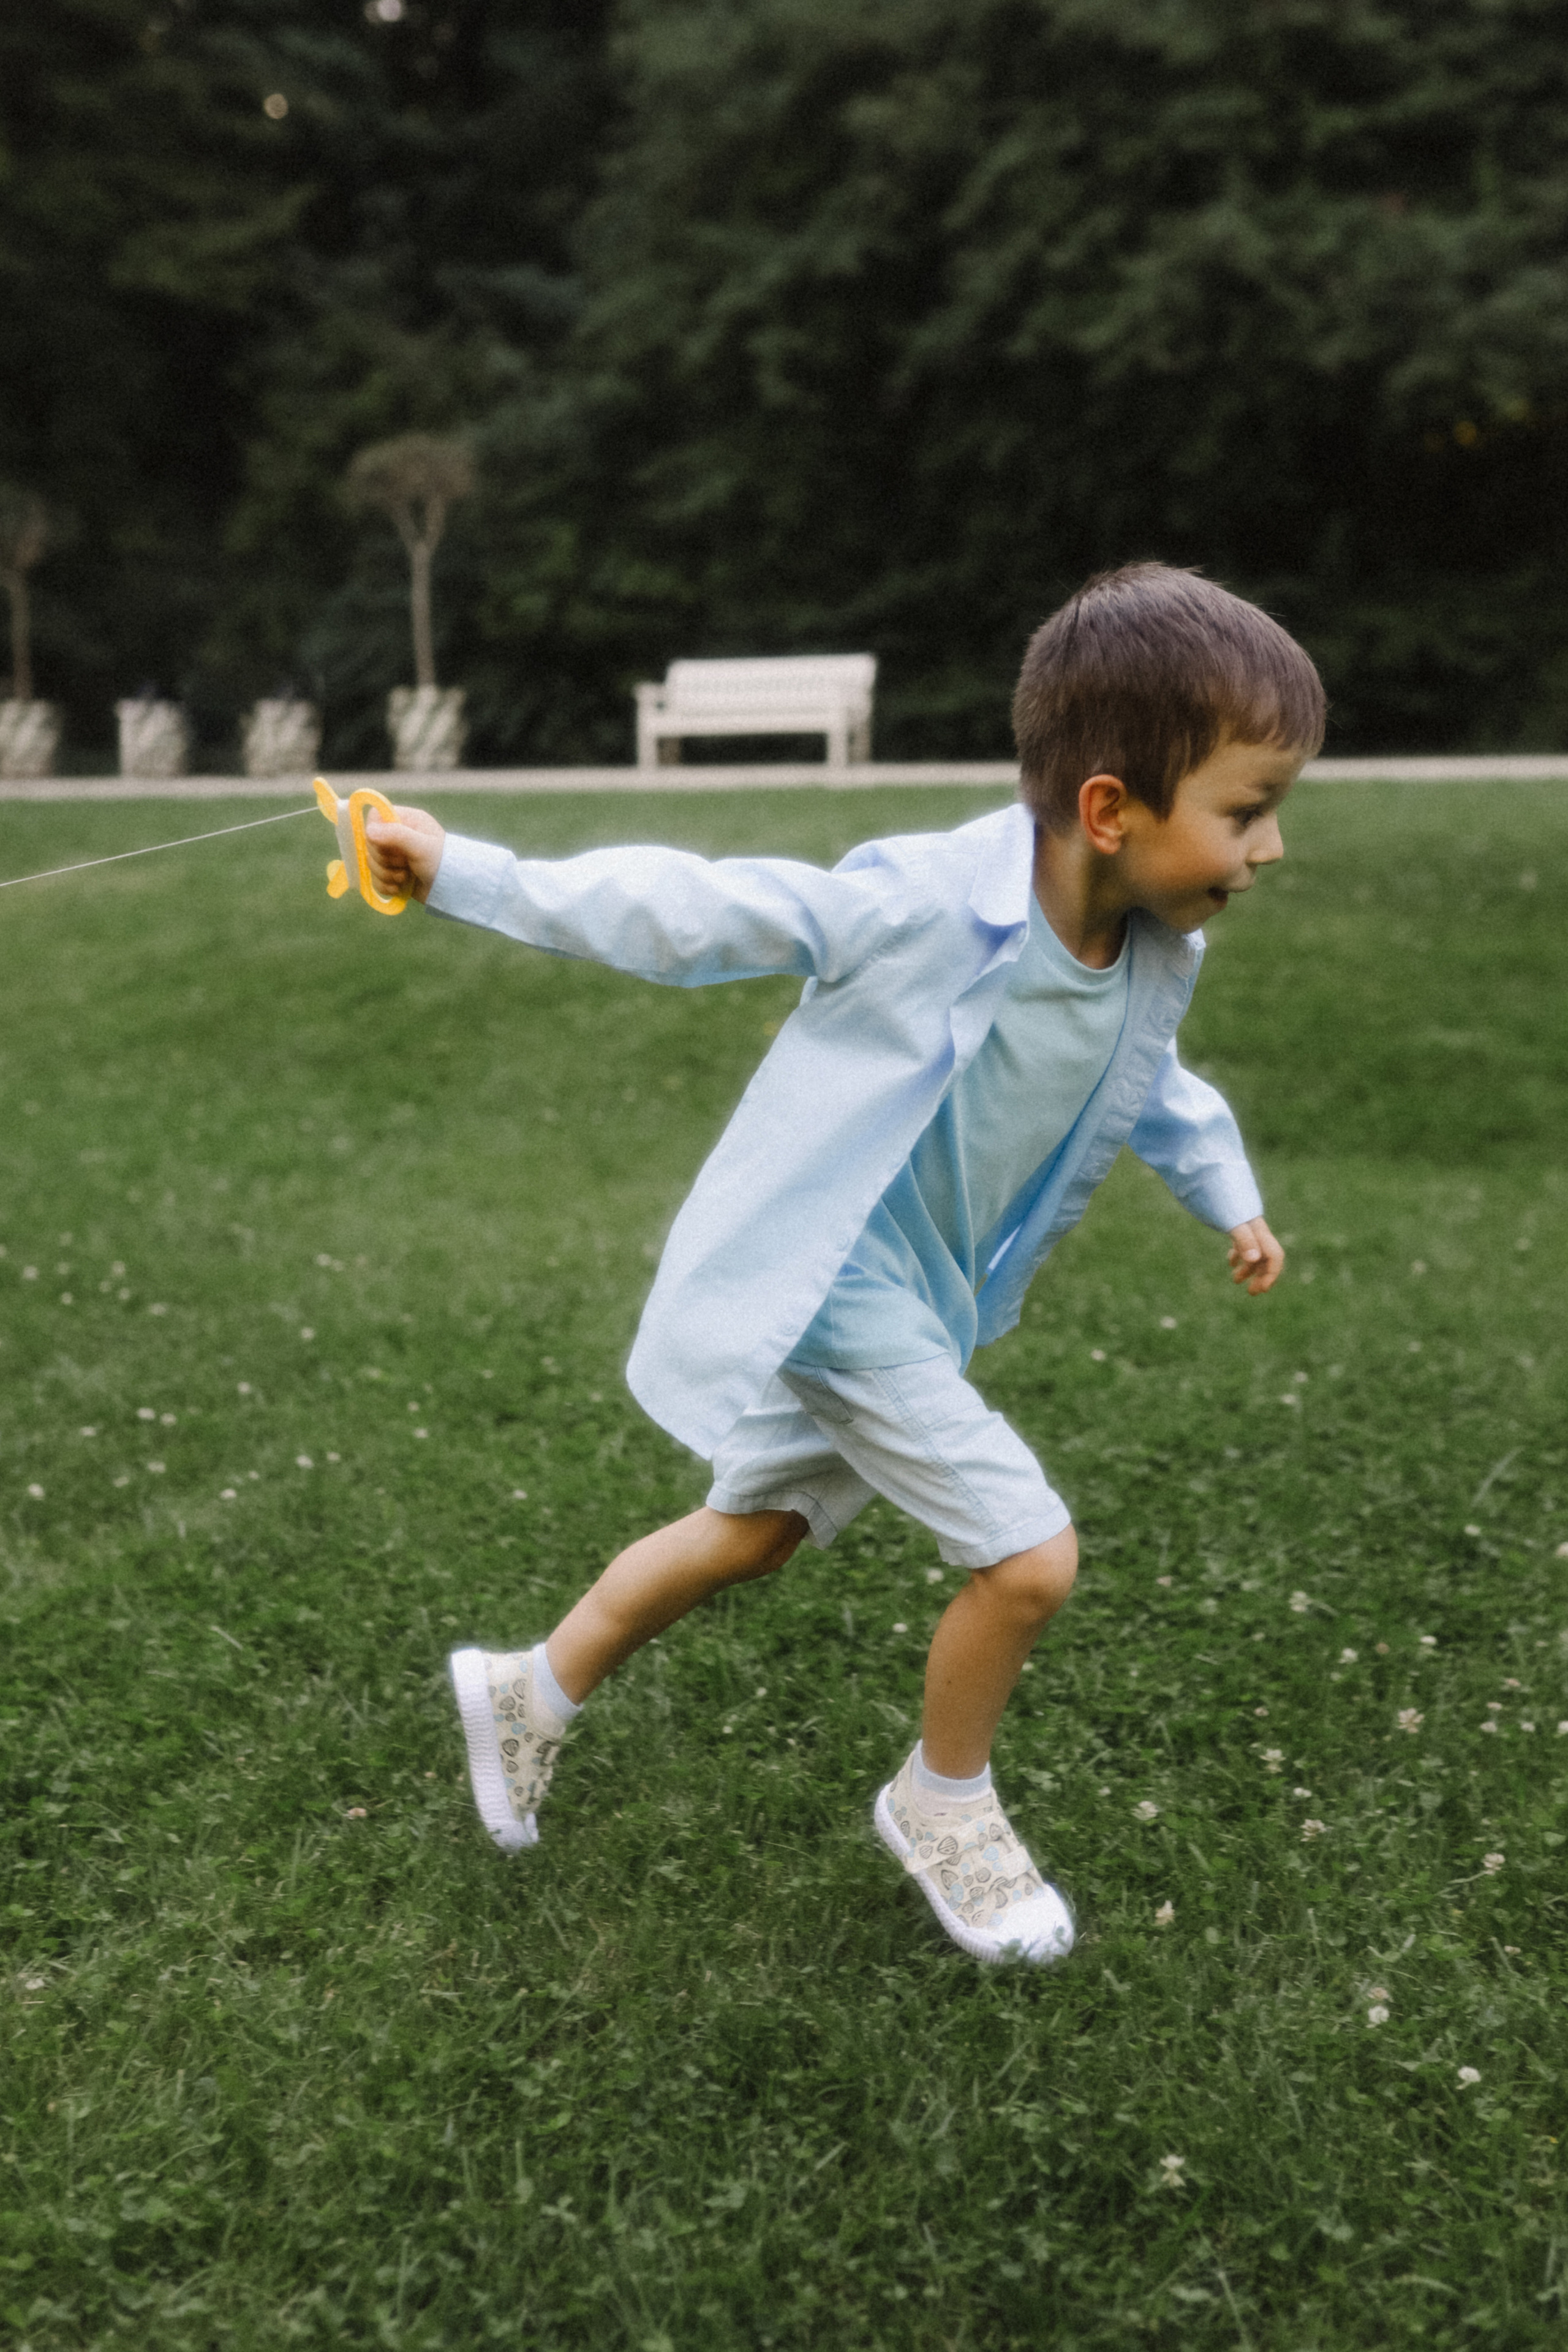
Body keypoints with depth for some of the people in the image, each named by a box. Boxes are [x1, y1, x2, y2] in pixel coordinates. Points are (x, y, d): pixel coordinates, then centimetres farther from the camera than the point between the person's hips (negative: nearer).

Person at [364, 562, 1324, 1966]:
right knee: (1029, 1555, -9)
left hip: (922, 1300, 8)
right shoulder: (923, 904, -28)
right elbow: (693, 913, -18)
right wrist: (471, 878, -16)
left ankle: (532, 1694, 44)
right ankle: (944, 1803, 21)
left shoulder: (1159, 963, -5)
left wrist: (1228, 1197, 21)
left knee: (752, 1533, 22)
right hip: (826, 1282, -8)